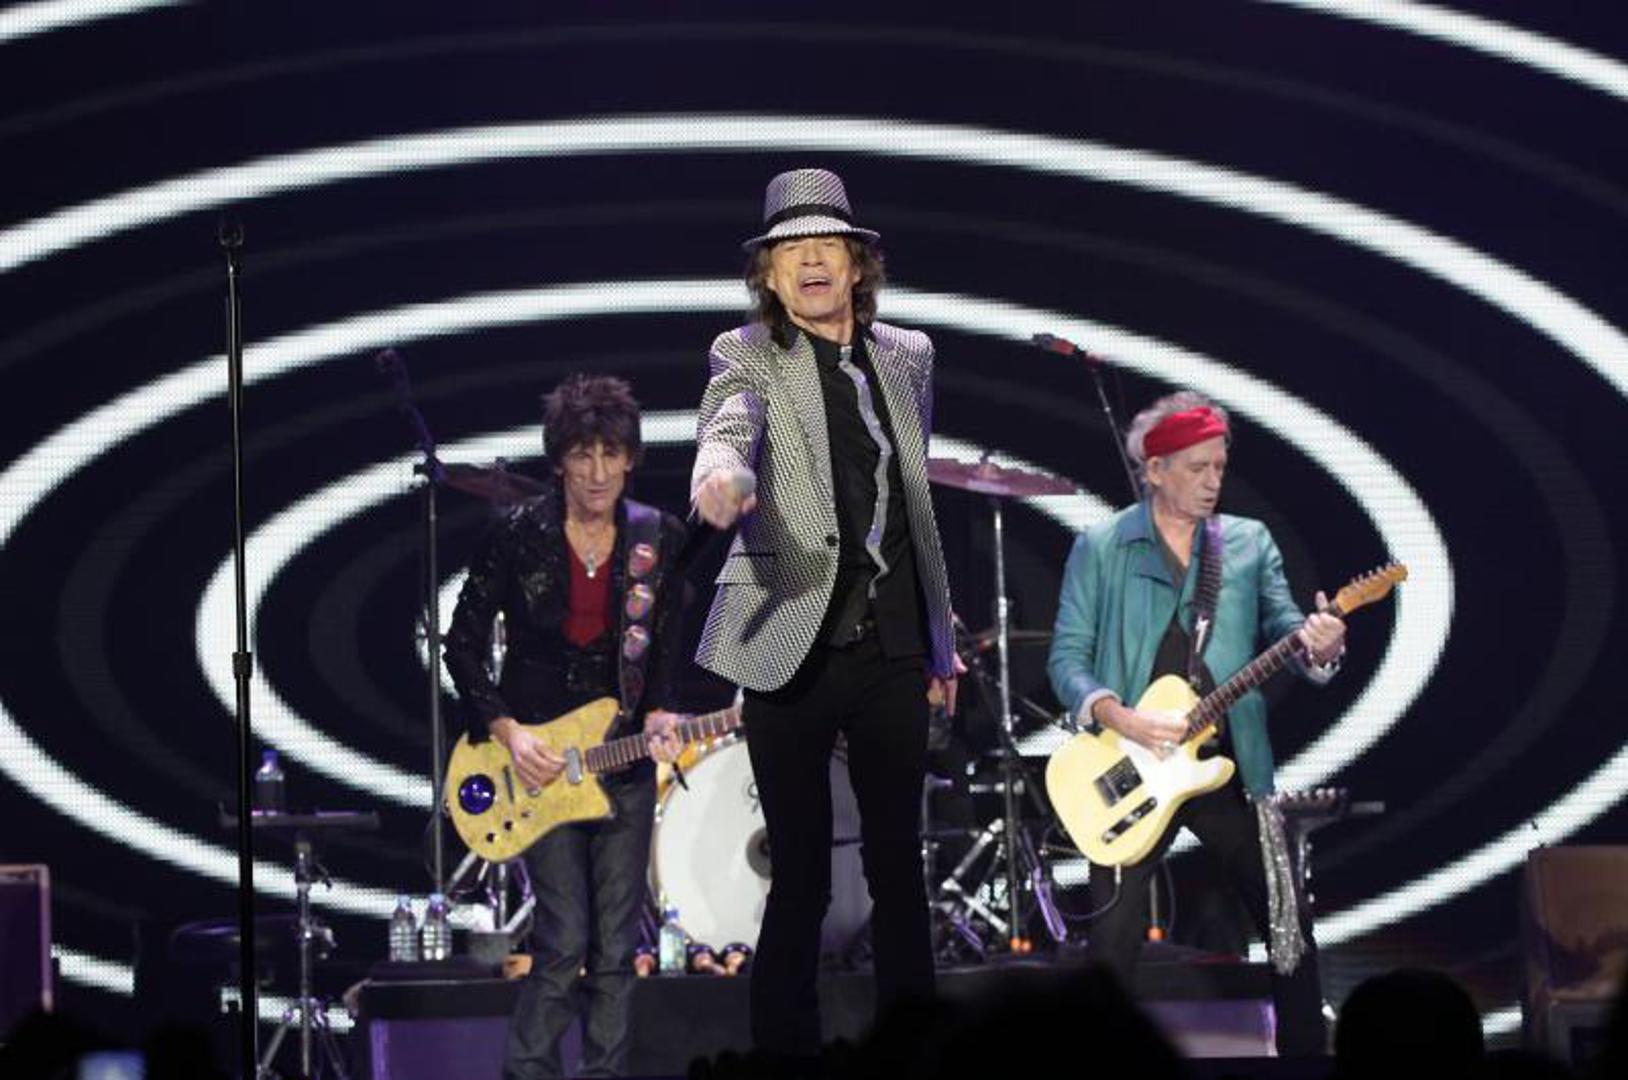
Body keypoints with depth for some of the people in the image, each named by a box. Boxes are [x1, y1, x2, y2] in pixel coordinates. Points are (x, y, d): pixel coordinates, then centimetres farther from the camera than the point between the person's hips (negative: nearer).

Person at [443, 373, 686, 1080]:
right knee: (565, 943, -10)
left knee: (615, 949, 4)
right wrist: (508, 732, -12)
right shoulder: (518, 536, -9)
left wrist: (657, 716, -9)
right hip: (538, 760, -3)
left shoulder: (659, 540, 0)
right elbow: (463, 645, -3)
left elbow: (666, 651, 9)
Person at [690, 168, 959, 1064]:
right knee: (801, 879, -3)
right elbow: (728, 426, -25)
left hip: (893, 646, 4)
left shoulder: (906, 356, 11)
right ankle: (785, 1051, 4)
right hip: (794, 648, -4)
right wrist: (722, 475, -49)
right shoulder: (748, 357, -3)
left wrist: (941, 638, 21)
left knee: (899, 865, 8)